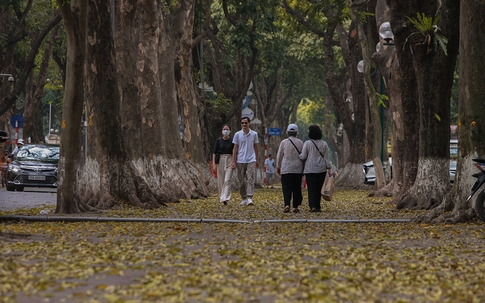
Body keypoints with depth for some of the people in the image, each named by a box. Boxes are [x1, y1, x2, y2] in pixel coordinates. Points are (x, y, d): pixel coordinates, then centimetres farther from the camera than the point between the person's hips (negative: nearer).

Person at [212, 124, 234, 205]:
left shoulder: (232, 141, 2)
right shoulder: (218, 140, 4)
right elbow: (214, 152, 3)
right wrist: (214, 163, -5)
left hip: (229, 160, -2)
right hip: (220, 160, 2)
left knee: (227, 180, -12)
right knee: (220, 180, 5)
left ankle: (225, 198, -19)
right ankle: (221, 197, 19)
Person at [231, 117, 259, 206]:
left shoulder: (254, 134, 5)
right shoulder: (237, 134, 3)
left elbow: (256, 148, 14)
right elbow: (235, 149, 5)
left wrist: (257, 160, 15)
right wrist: (233, 162, 0)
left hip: (251, 160, -1)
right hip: (240, 161, 1)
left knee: (250, 179, -11)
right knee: (242, 181, 5)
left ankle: (250, 198, -17)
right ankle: (244, 198, 14)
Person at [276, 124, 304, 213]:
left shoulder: (284, 142, -2)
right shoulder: (300, 143, 2)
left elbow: (279, 155, 2)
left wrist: (278, 167, 13)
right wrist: (304, 169, 14)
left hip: (286, 169, -1)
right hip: (298, 169, 1)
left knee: (286, 187, -2)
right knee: (297, 188, 7)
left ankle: (287, 205, -19)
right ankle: (295, 207, 5)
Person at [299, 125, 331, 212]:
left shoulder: (307, 143, -6)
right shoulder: (324, 144, 3)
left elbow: (303, 157, -6)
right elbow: (326, 158, 0)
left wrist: (298, 156, 15)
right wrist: (329, 169, 1)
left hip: (310, 169, -3)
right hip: (321, 169, 3)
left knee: (311, 188, -4)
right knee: (318, 188, 11)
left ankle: (313, 206, -17)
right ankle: (317, 206, 11)